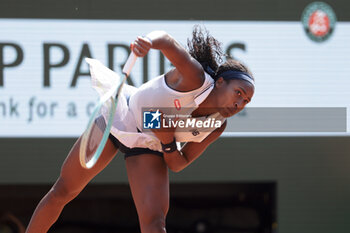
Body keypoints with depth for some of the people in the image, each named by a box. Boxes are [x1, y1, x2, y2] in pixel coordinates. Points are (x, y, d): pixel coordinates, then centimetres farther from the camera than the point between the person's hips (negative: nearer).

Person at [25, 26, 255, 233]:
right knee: (63, 192, 8)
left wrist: (168, 142, -25)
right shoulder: (194, 79, -28)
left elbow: (177, 165, -4)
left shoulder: (217, 128, -14)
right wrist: (148, 41, -65)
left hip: (149, 148, 3)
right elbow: (166, 41, -42)